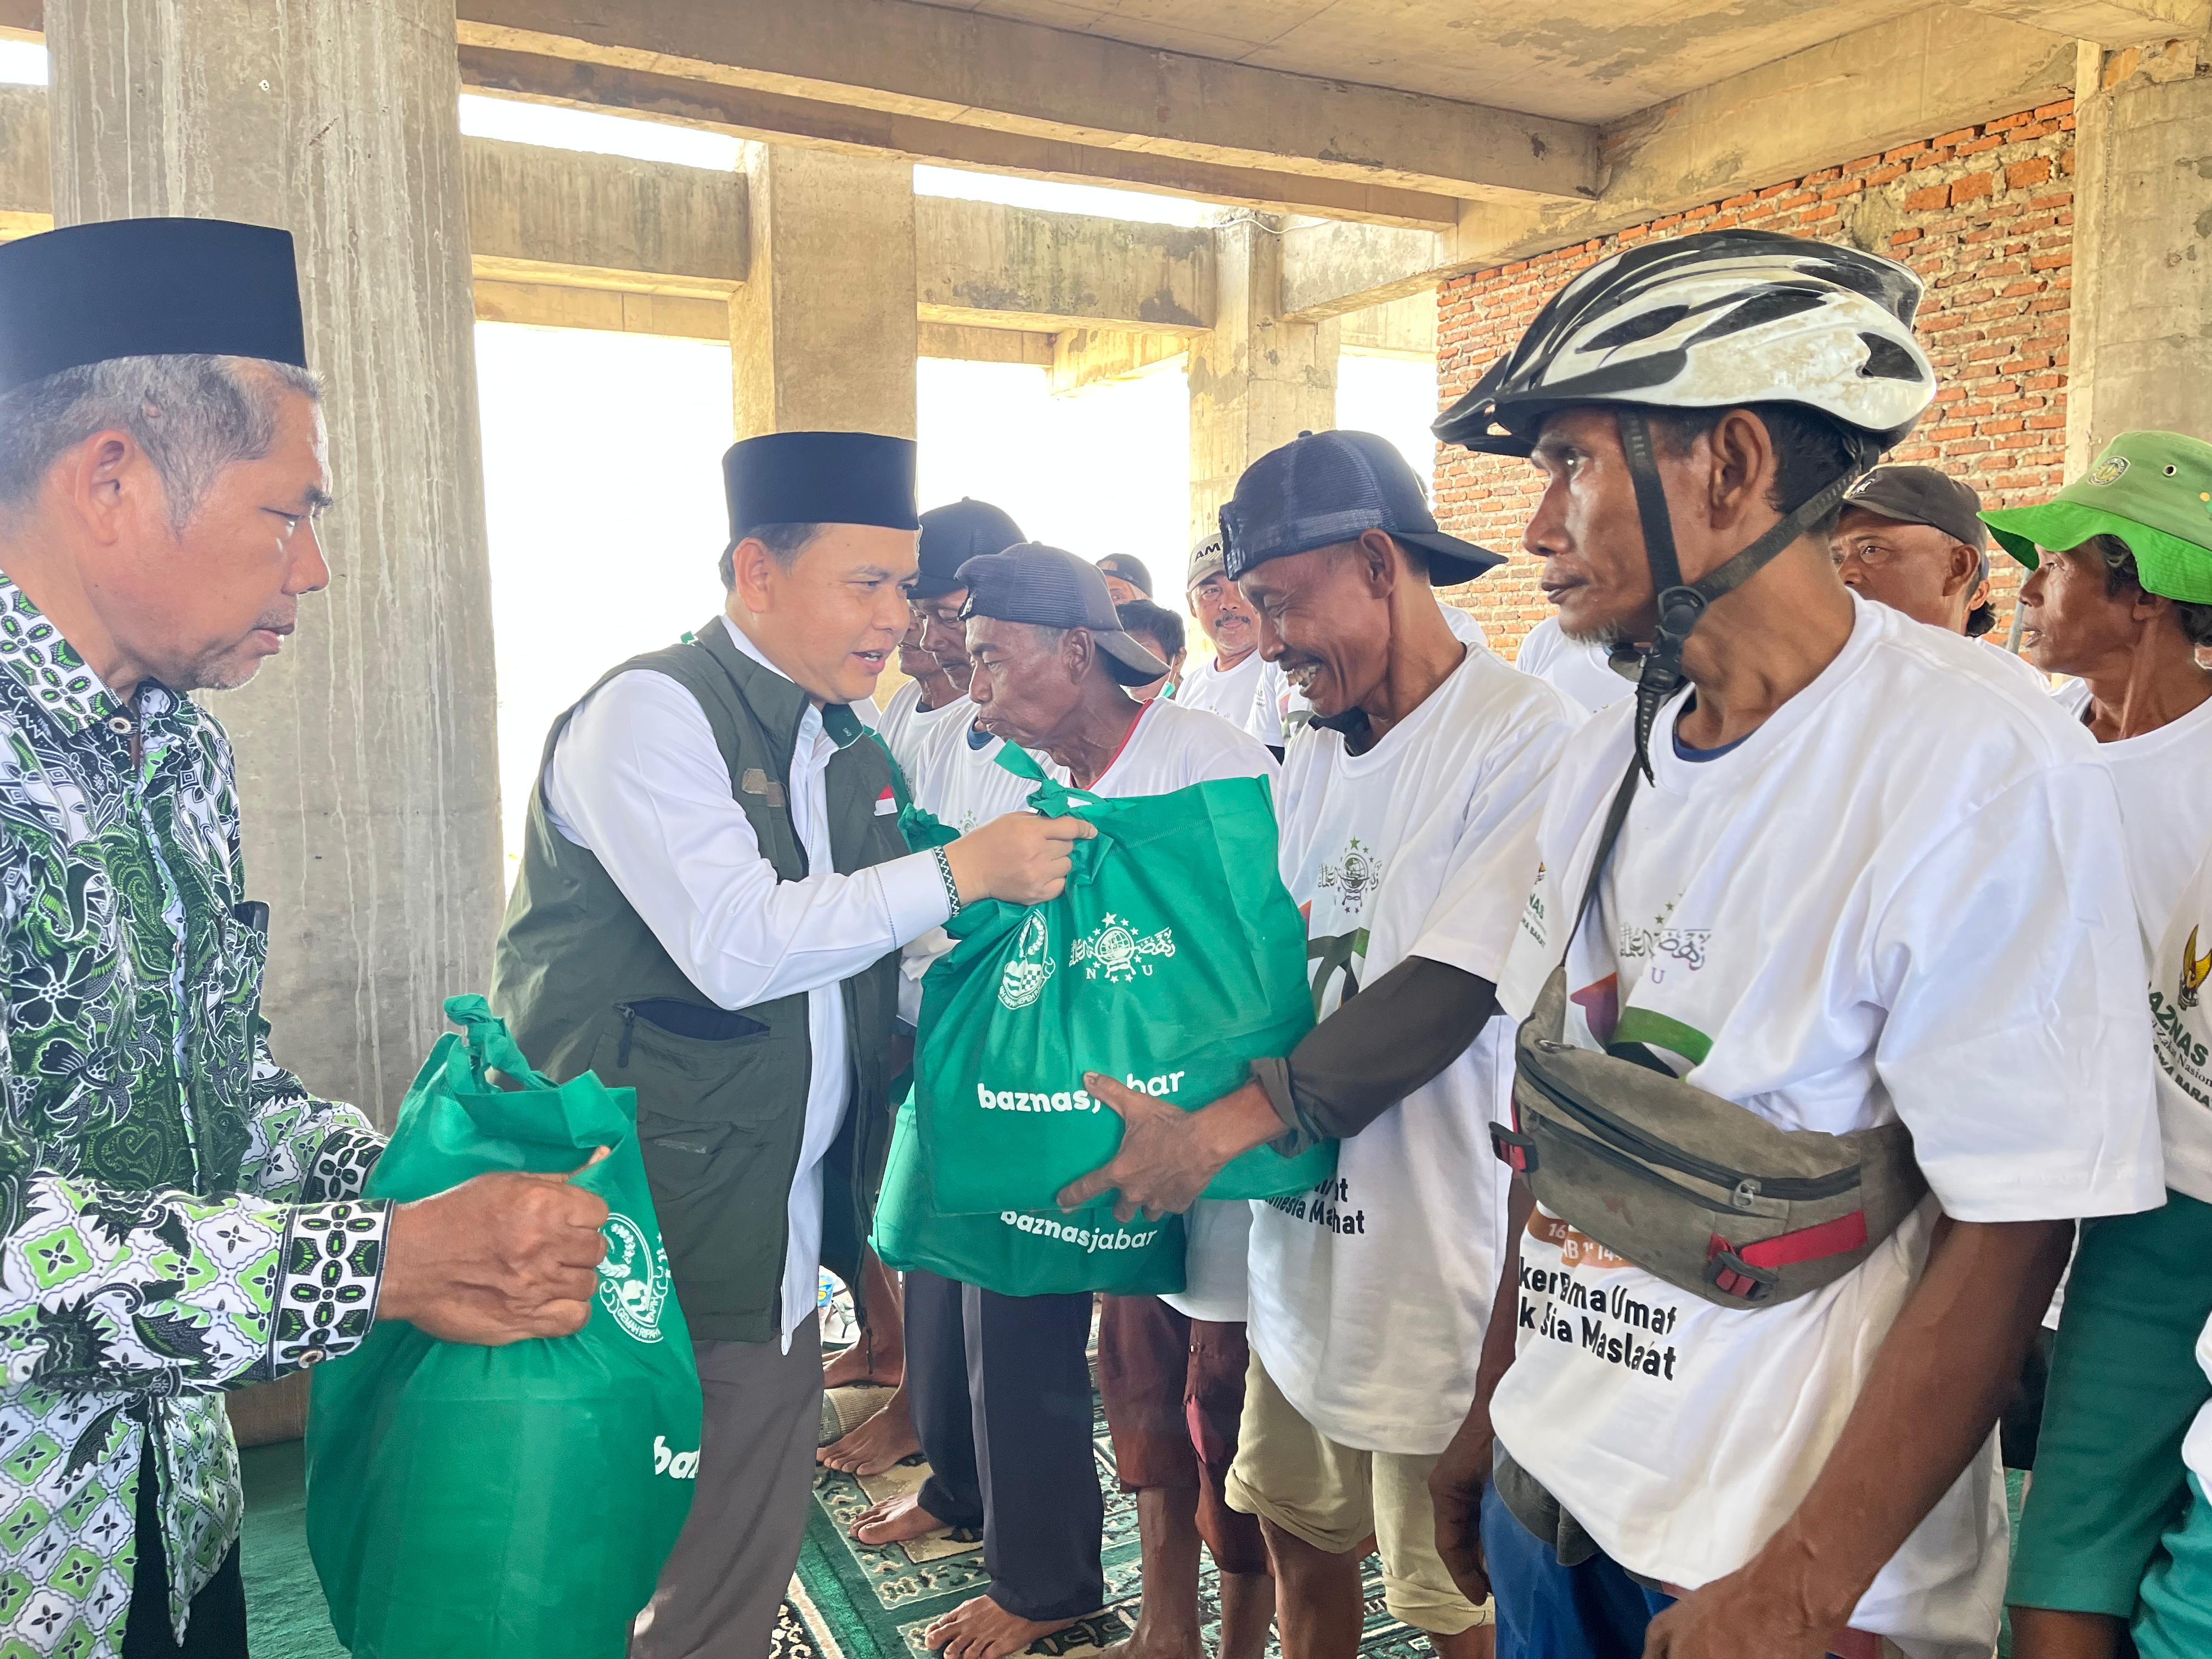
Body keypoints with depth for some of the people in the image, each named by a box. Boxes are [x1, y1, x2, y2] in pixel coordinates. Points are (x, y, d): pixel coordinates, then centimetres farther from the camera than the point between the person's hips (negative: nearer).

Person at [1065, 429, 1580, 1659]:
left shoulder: (1529, 740, -15)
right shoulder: (1314, 755, 11)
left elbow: (1446, 995, -22)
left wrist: (1225, 1125, -22)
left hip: (1439, 1254, -7)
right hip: (1306, 1228, 7)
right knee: (1298, 1527, 21)